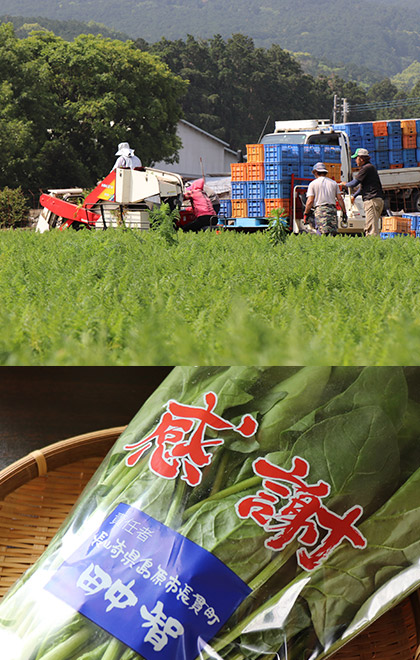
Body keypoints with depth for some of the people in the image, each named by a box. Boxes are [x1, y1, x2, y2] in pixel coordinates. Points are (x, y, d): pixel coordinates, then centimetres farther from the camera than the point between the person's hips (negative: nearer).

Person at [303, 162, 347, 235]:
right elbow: (340, 199, 12)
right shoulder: (333, 183, 16)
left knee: (323, 234, -11)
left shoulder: (313, 184, 5)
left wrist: (306, 214, 4)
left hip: (320, 210, -4)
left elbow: (310, 201, -2)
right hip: (332, 209, 4)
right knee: (333, 234, 4)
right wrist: (344, 212, 16)